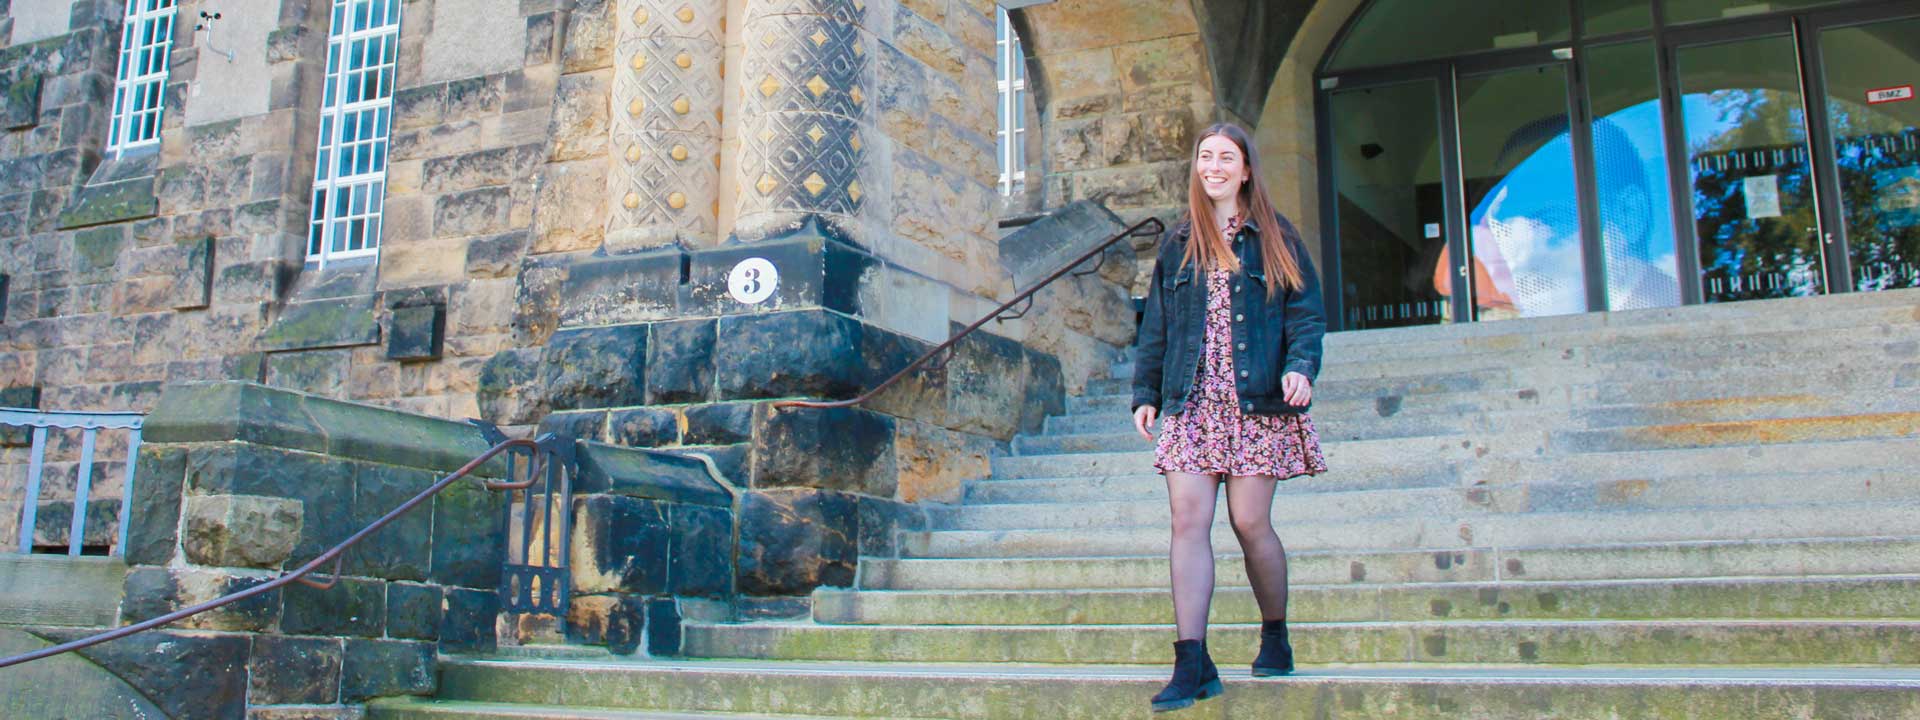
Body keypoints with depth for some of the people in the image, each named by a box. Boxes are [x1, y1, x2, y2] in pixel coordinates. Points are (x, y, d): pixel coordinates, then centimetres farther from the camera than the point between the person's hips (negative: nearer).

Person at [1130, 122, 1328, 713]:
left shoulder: (1275, 238, 8)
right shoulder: (1177, 243, 15)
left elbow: (1306, 314, 3)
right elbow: (1155, 325, 16)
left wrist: (1300, 367, -15)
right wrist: (1145, 392, 8)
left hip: (1257, 401, -2)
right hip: (1190, 403, 2)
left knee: (1250, 522, -2)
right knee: (1188, 521, -7)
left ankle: (1275, 637, 23)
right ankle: (1192, 665, -6)